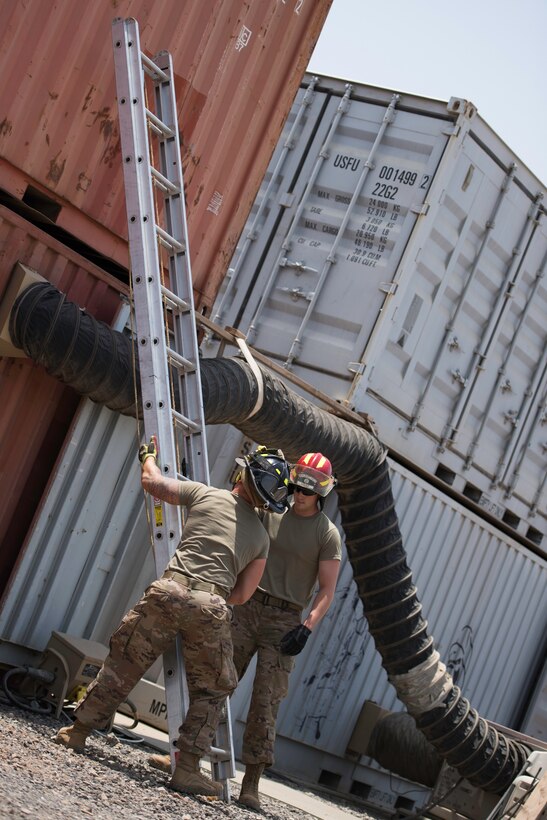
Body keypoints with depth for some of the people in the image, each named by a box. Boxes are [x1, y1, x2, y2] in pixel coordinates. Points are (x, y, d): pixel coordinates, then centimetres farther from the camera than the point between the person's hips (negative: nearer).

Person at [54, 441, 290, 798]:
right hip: (212, 609, 0)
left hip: (170, 592, 0)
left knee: (123, 663, 15)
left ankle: (78, 730, 22)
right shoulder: (261, 536, 18)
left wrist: (148, 456, 39)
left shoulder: (206, 494, 13)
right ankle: (187, 768, 9)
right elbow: (243, 594, 15)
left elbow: (153, 481, 19)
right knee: (211, 692, 16)